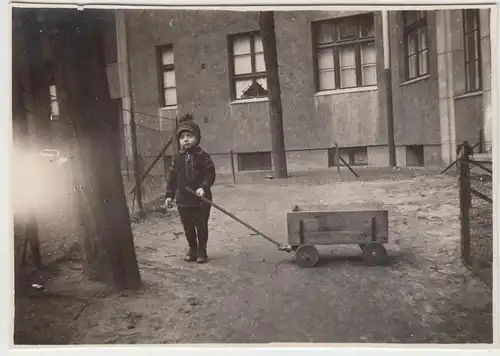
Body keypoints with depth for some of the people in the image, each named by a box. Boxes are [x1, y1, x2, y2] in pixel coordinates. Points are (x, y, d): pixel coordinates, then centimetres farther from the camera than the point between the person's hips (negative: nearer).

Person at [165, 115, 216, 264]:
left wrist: (204, 187, -23)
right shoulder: (177, 158, 1)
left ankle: (202, 250, 23)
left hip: (201, 200, -3)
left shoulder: (203, 156, -8)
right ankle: (192, 249, 31)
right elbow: (172, 177, 6)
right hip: (183, 200, 3)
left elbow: (210, 174, -8)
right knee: (188, 227, 13)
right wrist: (169, 195, 4)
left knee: (202, 226, 7)